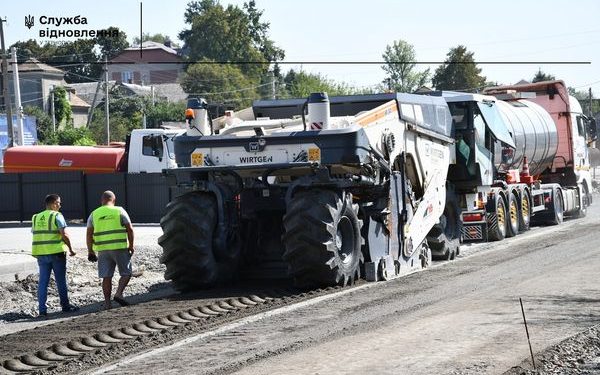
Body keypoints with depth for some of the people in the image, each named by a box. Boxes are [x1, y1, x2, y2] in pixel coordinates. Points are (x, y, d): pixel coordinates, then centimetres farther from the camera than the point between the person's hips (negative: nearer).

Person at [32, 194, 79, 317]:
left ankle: (42, 309, 1)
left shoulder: (36, 218, 10)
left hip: (41, 253, 5)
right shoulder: (57, 216, -7)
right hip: (56, 252, -5)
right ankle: (65, 305, 17)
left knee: (43, 281, 6)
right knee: (61, 281, 8)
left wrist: (38, 254, 15)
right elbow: (64, 235, -15)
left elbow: (35, 235, 10)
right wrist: (71, 249, -5)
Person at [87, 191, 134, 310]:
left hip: (102, 250, 3)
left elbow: (89, 234, 4)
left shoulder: (94, 214, 8)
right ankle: (119, 293, -10)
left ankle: (107, 302, 5)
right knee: (126, 273, 8)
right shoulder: (119, 211, 1)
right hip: (120, 247, -3)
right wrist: (131, 245, 5)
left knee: (106, 276, 7)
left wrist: (90, 251, 9)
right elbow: (130, 229, -3)